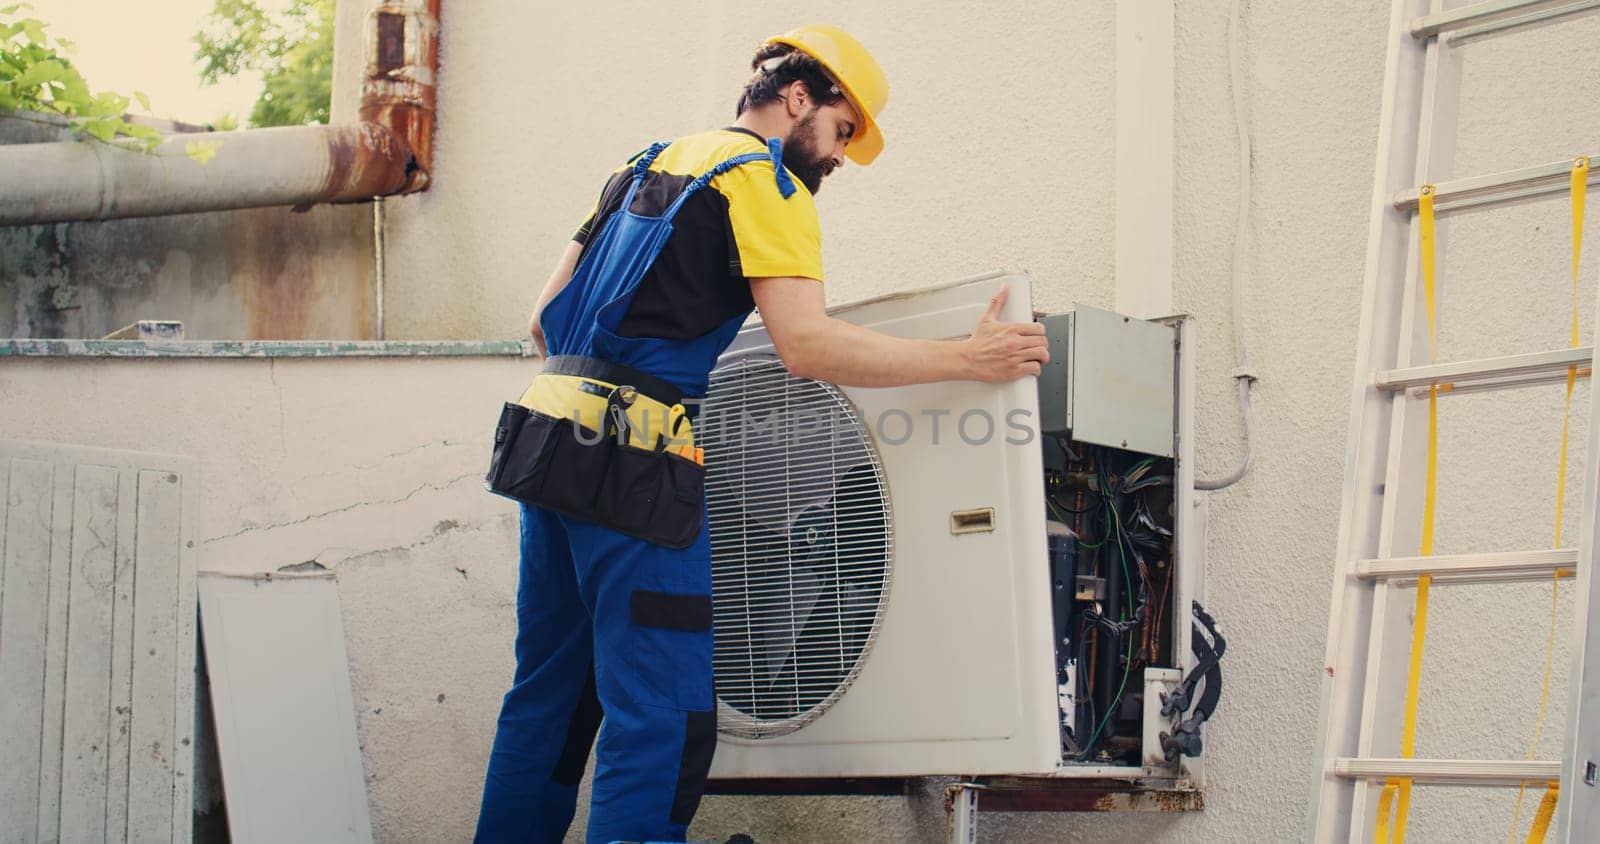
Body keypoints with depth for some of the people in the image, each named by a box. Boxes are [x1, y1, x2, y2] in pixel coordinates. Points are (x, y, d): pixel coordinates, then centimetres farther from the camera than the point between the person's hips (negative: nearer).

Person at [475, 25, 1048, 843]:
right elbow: (807, 346, -15)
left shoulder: (649, 164, 23)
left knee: (548, 691, 15)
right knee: (663, 716, -8)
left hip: (553, 430, 9)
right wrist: (967, 358, -13)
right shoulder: (763, 177, -2)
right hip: (634, 461, -9)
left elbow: (545, 318, 22)